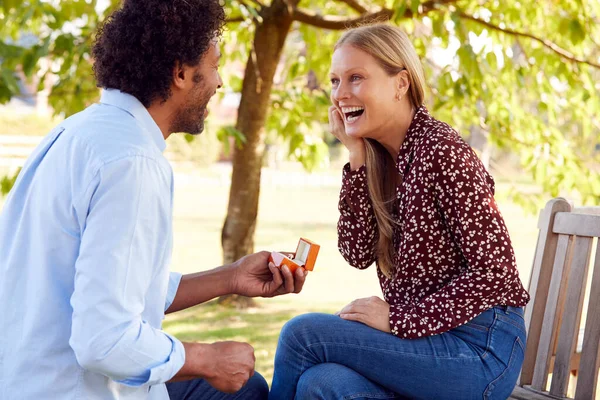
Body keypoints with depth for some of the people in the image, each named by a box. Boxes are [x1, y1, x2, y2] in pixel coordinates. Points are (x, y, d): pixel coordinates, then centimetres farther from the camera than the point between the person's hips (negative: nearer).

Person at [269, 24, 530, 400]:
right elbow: (358, 254, -1)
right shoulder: (380, 157, 8)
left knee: (301, 333, -17)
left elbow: (495, 272, -18)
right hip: (424, 341, 6)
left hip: (480, 349, -6)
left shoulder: (440, 151, -15)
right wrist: (357, 156, -6)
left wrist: (399, 319, -18)